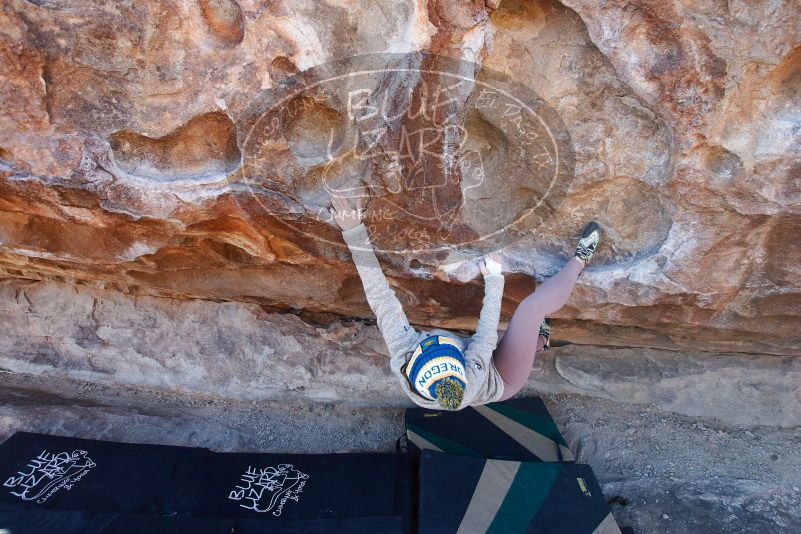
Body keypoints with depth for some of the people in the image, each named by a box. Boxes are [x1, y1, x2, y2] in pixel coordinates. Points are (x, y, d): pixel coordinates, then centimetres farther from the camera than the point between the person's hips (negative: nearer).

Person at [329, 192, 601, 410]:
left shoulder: (401, 350, -39)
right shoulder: (470, 382, -44)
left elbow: (380, 298, -40)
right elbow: (485, 336, -28)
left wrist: (353, 231, -40)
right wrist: (494, 281, -15)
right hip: (504, 381, -5)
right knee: (532, 306, -16)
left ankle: (538, 339, 50)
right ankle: (578, 261, 8)